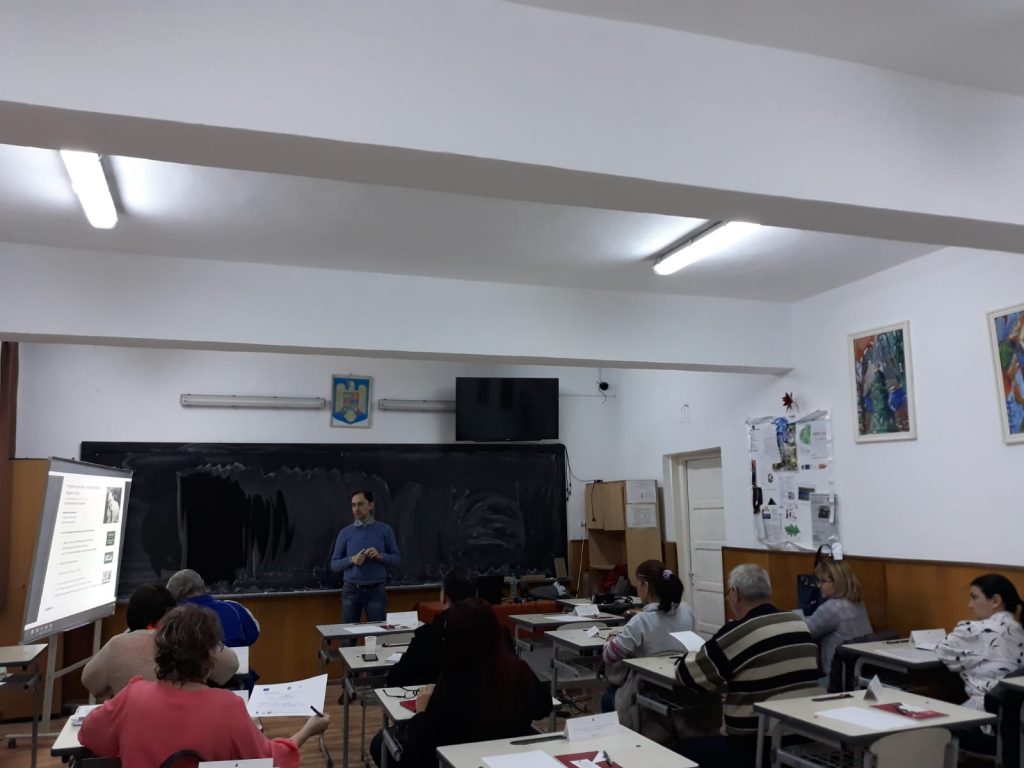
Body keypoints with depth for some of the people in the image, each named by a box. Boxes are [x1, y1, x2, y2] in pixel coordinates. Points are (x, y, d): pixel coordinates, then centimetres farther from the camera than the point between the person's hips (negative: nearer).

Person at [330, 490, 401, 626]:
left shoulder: (385, 530, 2)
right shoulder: (345, 532, 4)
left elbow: (396, 559, 3)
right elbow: (334, 564, 5)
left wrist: (379, 556, -15)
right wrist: (352, 559, -13)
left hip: (376, 590, -1)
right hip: (351, 590, 1)